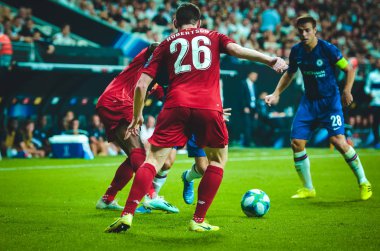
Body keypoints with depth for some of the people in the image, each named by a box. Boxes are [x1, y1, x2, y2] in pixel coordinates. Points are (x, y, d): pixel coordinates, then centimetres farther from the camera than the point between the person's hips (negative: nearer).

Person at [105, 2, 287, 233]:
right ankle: (198, 221, 13)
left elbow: (141, 85, 17)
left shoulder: (167, 44, 22)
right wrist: (270, 60, -6)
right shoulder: (214, 37, 21)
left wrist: (137, 116, 27)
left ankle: (127, 215, -8)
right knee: (218, 160, 18)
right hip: (209, 106, -1)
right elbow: (236, 49, -2)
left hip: (176, 105, 1)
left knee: (155, 159, 4)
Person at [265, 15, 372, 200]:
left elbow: (349, 69, -7)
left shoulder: (327, 48, -14)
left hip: (330, 100, -5)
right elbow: (289, 75, 17)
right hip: (309, 101, 5)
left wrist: (347, 91, -21)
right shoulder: (296, 51, 0)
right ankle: (308, 189, 13)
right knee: (296, 142, -4)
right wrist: (276, 94, 6)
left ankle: (363, 183, -1)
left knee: (338, 141, -19)